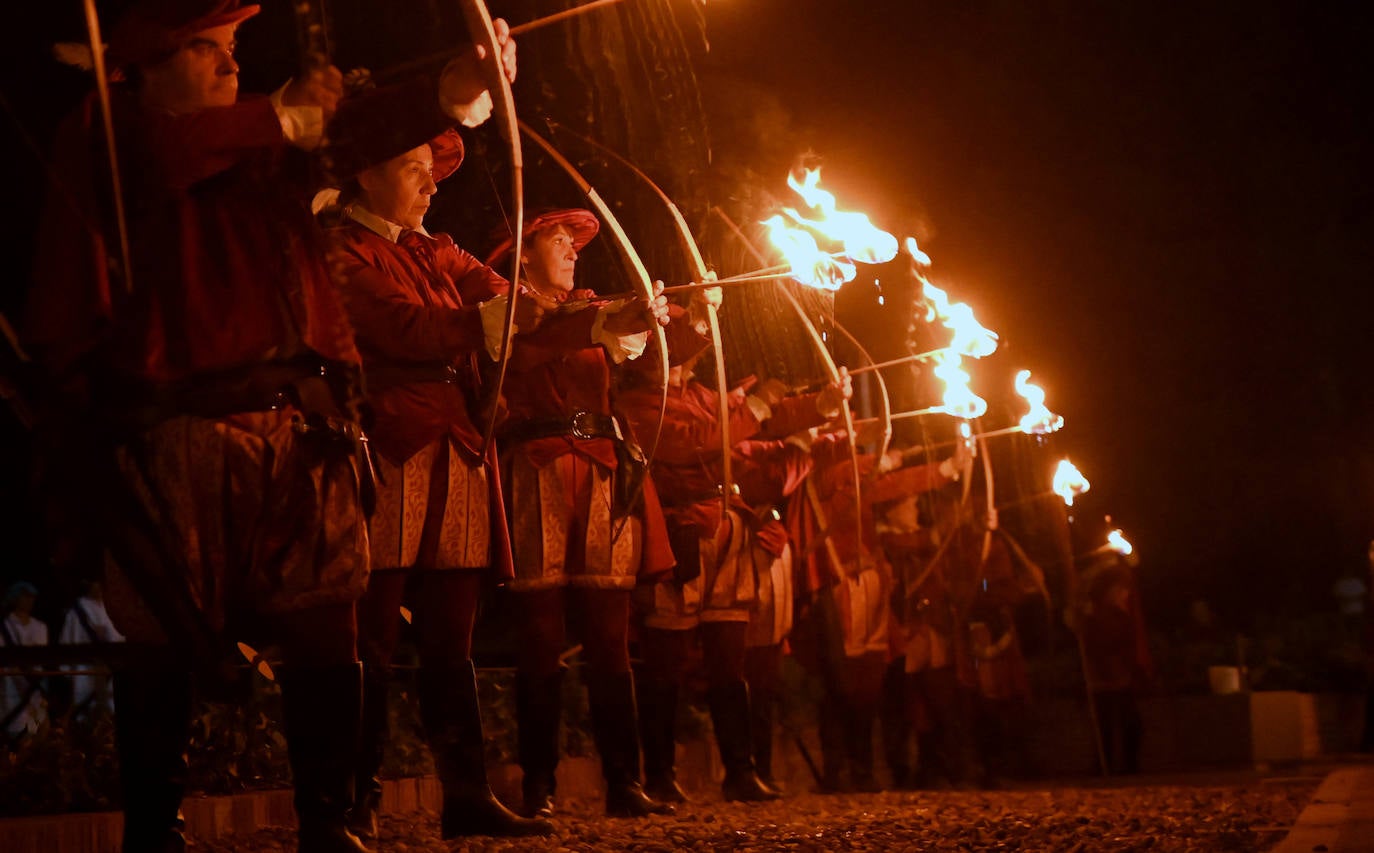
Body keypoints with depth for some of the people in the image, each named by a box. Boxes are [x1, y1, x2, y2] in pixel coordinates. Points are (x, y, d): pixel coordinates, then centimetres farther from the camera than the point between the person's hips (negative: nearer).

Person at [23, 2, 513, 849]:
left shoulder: (271, 142, 19)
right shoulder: (105, 139, 9)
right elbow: (162, 155, -14)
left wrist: (445, 90, -16)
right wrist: (278, 117, -16)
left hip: (297, 427, 4)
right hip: (173, 430, -3)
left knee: (327, 630, -1)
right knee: (163, 642, 0)